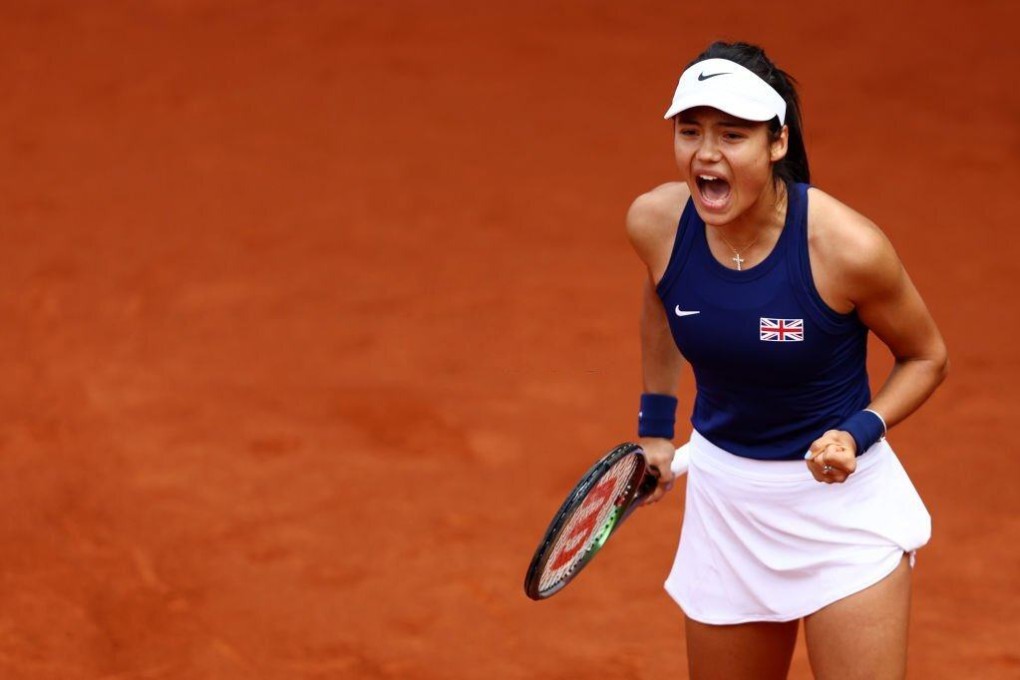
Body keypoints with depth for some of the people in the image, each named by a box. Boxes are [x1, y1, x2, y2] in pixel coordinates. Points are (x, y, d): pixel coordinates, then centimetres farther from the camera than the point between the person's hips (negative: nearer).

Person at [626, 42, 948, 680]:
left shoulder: (846, 246, -24)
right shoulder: (654, 222, -12)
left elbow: (927, 356, -6)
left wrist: (860, 433, -22)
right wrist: (656, 424, 17)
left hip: (838, 494, -4)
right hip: (724, 495, 4)